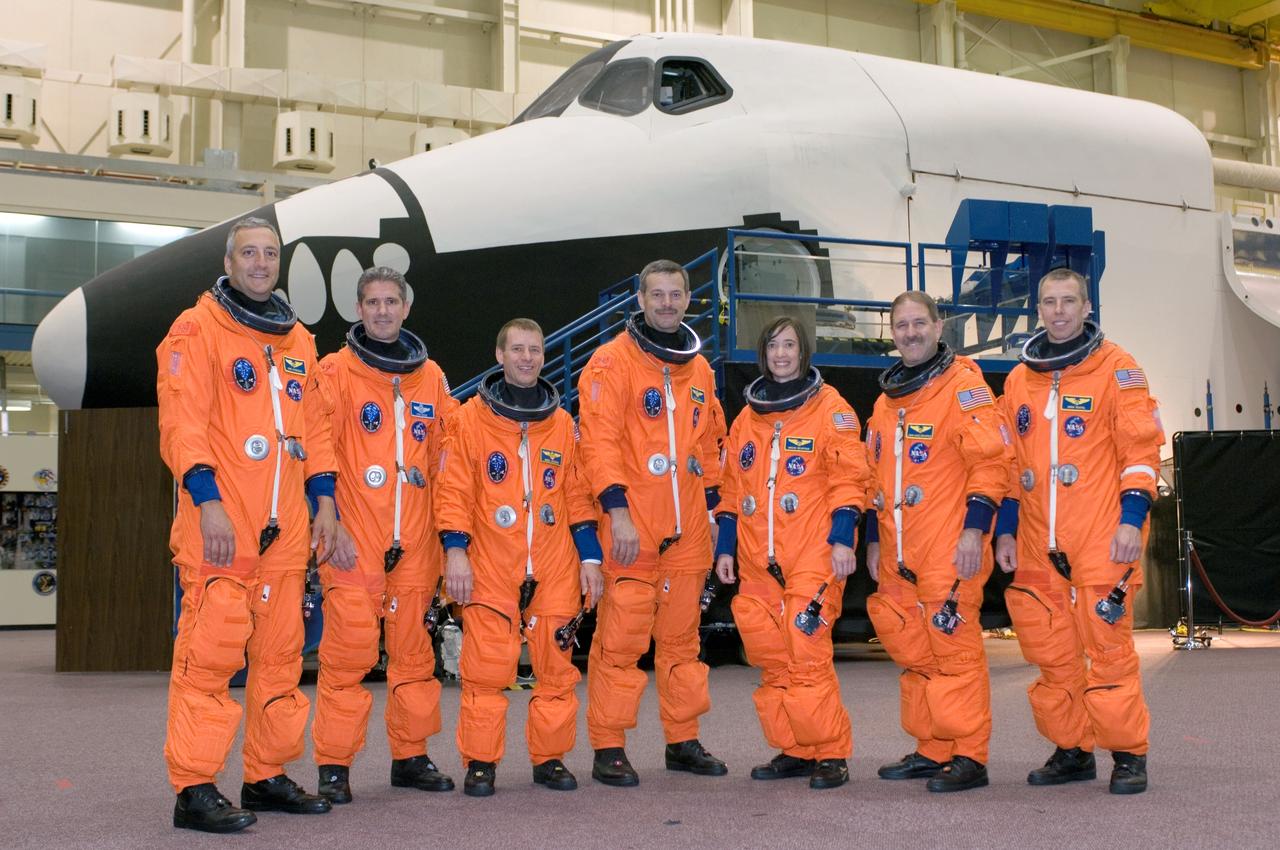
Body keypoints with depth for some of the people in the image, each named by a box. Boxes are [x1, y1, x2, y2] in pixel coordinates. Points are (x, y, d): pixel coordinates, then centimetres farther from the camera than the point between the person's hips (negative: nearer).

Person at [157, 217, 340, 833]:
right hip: (220, 527, -6)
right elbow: (182, 422, -10)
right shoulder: (197, 329, 0)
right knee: (210, 650, -9)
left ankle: (267, 777, 21)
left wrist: (324, 500, 12)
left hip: (285, 529, 7)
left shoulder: (298, 341, 19)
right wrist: (206, 500, -20)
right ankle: (194, 790, -3)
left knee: (280, 654, 10)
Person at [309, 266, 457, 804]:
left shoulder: (430, 376, 12)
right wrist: (331, 524, -12)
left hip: (415, 539, 4)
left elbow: (446, 455, 16)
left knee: (412, 649, 9)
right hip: (353, 541, -4)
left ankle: (410, 756, 20)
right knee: (348, 651, -6)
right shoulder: (336, 371, 0)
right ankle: (334, 765, 4)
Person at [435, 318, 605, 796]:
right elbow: (454, 491, 0)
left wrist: (589, 557, 9)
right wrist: (455, 551, -9)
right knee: (485, 668, -5)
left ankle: (550, 757, 18)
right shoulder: (471, 419, 3)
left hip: (554, 568, 3)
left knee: (555, 667, 4)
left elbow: (577, 494, 14)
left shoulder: (562, 423, 12)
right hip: (490, 568, -2)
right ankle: (480, 762, 8)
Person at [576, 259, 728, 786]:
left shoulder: (699, 368, 15)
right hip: (631, 531, -6)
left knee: (681, 638, 12)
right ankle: (608, 749, 4)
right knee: (620, 639, -4)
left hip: (686, 532, 6)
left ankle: (683, 741, 21)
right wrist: (616, 511, -18)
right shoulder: (613, 361, -4)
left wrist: (711, 507, 17)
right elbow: (599, 440, -11)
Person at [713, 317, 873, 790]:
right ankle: (794, 750, 15)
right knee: (770, 660, 4)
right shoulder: (747, 417, 17)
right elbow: (732, 487, 19)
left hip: (812, 558, -5)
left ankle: (831, 754, 1)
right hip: (758, 562, 5)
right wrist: (725, 548, 14)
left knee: (806, 655, -11)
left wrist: (842, 538, -12)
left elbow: (849, 478, -3)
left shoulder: (831, 409, 3)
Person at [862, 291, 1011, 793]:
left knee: (954, 647, -6)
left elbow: (990, 459, -11)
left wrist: (975, 526, -17)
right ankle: (931, 750, 20)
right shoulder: (886, 402, 18)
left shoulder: (963, 385, -4)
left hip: (950, 550, -7)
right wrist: (873, 539, 20)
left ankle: (969, 756, 2)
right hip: (898, 554, 7)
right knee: (914, 653, 11)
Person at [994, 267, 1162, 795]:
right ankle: (1071, 751, 19)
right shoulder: (1019, 380, 14)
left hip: (1101, 543, -5)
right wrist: (1005, 529, 13)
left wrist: (1132, 518, -13)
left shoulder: (1116, 369, 0)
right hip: (1037, 548, 5)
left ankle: (1128, 755, 9)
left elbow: (1141, 449, -5)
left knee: (1107, 647, -5)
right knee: (1050, 653, 6)